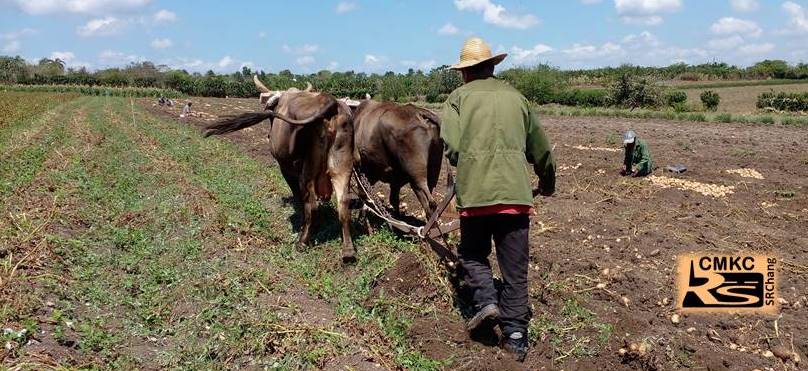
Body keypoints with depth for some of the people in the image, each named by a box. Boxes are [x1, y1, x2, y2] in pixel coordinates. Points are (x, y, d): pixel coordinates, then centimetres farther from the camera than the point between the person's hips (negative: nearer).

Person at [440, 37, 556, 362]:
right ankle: (516, 335, 13)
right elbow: (541, 147, 21)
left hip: (474, 192, -2)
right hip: (516, 192, 2)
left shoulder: (458, 97, 5)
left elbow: (451, 145, -8)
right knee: (515, 267, 10)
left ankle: (486, 300, 0)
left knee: (472, 254, 20)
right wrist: (548, 182, 37)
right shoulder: (516, 97, 15)